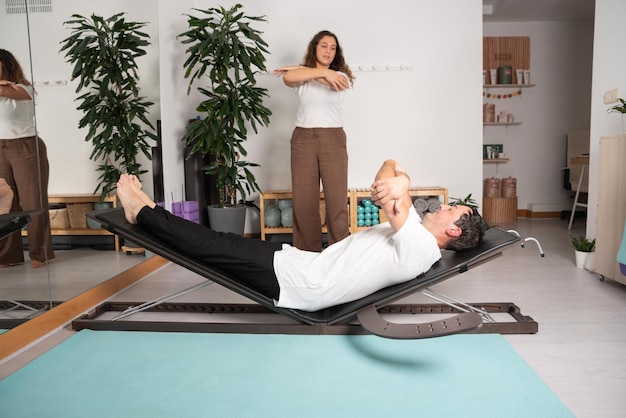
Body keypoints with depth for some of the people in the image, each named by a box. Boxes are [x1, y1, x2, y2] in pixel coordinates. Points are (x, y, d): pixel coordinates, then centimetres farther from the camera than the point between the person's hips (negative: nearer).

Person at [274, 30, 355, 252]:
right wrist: (323, 72, -22)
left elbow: (334, 82, -15)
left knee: (337, 200, -5)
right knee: (303, 200, 0)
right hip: (303, 139, 1)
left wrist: (303, 70, -6)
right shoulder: (301, 78, 7)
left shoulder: (341, 75, 9)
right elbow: (288, 78, -17)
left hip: (333, 139, 0)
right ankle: (307, 254, 10)